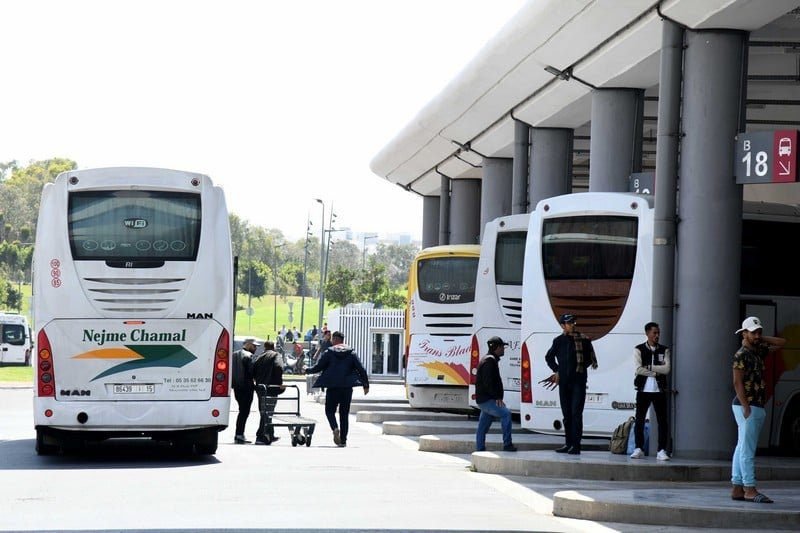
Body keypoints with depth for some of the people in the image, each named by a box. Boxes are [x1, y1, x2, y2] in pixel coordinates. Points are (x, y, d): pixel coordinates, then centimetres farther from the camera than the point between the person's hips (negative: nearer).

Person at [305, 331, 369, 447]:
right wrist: (366, 385, 10)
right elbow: (361, 370, 1)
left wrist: (307, 370, 19)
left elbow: (318, 367, -1)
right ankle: (343, 440, 9)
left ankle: (335, 428, -20)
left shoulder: (329, 352, -3)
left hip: (332, 387, -2)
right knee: (344, 413, 11)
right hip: (347, 387, 2)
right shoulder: (351, 353, 4)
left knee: (329, 410, 10)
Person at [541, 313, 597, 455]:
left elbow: (590, 359, 4)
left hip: (578, 381, -4)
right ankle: (569, 444, 16)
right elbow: (549, 357, 22)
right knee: (567, 414, 9)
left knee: (576, 413, -10)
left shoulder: (583, 340, -1)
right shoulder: (559, 341, 8)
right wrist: (557, 371, 14)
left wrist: (580, 369, -1)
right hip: (564, 382, 4)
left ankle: (576, 445, -12)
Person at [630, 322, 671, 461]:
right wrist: (656, 372, -10)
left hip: (659, 390, 1)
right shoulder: (639, 350, 2)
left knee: (662, 421, -3)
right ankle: (638, 449, 8)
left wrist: (649, 367, -10)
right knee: (639, 420, 0)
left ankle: (662, 450, -1)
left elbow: (666, 368, -7)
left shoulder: (664, 350, 8)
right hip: (643, 390, -1)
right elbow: (638, 369, -11)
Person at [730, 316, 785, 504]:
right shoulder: (741, 355, -10)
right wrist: (746, 408, -19)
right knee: (747, 449, -9)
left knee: (743, 449, 9)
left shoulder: (759, 351, 15)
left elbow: (781, 342, 23)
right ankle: (750, 489, -11)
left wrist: (761, 339, 10)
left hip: (757, 407, 9)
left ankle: (737, 488, 10)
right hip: (747, 406, -9)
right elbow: (737, 382, -15)